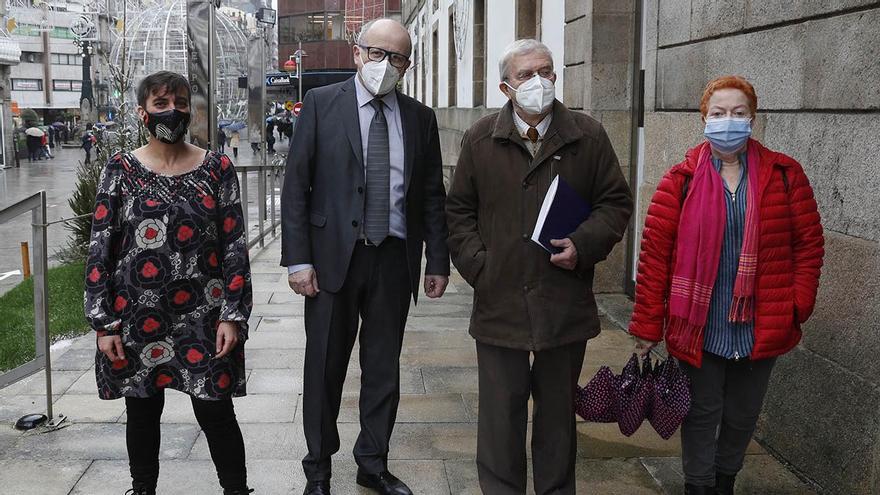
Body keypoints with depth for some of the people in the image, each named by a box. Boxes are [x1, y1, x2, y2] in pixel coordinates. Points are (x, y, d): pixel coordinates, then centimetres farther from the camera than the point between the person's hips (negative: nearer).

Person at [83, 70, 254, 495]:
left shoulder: (216, 168, 0)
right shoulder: (121, 169, 1)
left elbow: (235, 245, -1)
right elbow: (99, 250, 0)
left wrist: (232, 316, -6)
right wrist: (104, 323, -5)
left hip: (202, 318, -1)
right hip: (136, 318, 1)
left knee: (216, 413, 3)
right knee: (142, 412, 14)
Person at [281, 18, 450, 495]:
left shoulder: (420, 117, 8)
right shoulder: (321, 104, -1)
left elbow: (432, 195, 10)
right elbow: (295, 185, -4)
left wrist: (438, 261, 6)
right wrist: (298, 259, -10)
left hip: (395, 259, 3)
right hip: (334, 256, -2)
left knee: (384, 368, 11)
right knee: (325, 367, 8)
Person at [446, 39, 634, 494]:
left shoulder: (588, 137, 2)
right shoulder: (480, 139, 3)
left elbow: (616, 202, 7)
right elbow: (458, 210, 8)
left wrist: (584, 244, -10)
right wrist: (476, 265, -4)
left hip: (566, 306, 1)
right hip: (499, 302, 0)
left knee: (558, 413, 14)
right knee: (500, 414, 7)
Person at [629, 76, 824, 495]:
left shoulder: (784, 174, 0)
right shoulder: (681, 179, -6)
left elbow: (809, 242, 2)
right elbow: (655, 253, -7)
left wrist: (799, 303, -8)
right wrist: (647, 327, -8)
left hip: (760, 328, 2)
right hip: (699, 327, -2)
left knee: (743, 415, 18)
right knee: (702, 413, 10)